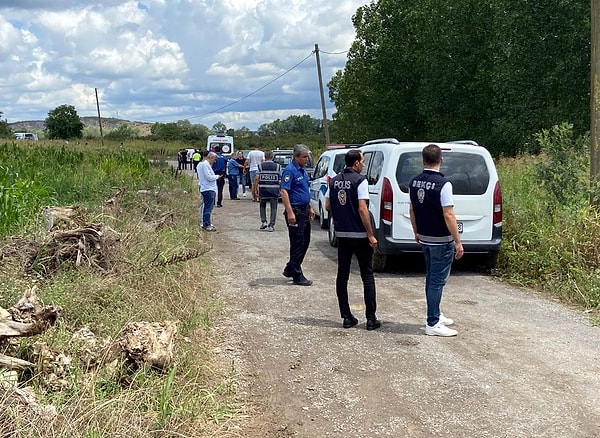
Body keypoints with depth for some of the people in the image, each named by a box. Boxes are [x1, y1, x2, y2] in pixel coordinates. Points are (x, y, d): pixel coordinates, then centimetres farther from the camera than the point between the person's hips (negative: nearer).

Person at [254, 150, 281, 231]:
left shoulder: (260, 166, 0)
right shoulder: (277, 166, 3)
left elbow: (257, 179, -7)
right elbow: (280, 180, 2)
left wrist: (255, 190, -2)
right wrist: (280, 190, 13)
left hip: (263, 190, 0)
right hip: (274, 190, 0)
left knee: (262, 206, 21)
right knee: (273, 208, 5)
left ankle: (263, 222, 9)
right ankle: (271, 225, 0)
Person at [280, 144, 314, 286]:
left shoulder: (302, 170, 14)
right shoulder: (290, 170, -15)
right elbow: (284, 191, -22)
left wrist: (310, 208, 20)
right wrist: (290, 212, -26)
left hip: (304, 210, 9)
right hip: (295, 211, -9)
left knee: (305, 242, 14)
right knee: (297, 243, -4)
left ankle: (290, 269, 26)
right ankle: (297, 276, 4)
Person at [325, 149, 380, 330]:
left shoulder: (334, 181, 6)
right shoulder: (360, 180, -13)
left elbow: (328, 206, 9)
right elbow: (362, 209, -18)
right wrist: (371, 235, -15)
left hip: (341, 234, 5)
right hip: (359, 234, -5)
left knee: (342, 275, 10)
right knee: (367, 276, 3)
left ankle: (346, 317, 11)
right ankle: (371, 319, 3)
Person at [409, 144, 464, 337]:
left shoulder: (414, 182, 3)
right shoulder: (443, 183, -19)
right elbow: (448, 215, -21)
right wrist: (458, 242, -15)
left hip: (425, 239, 7)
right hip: (441, 241, -7)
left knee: (431, 278, 18)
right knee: (437, 281, -3)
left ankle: (435, 315, 30)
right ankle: (432, 324, 1)